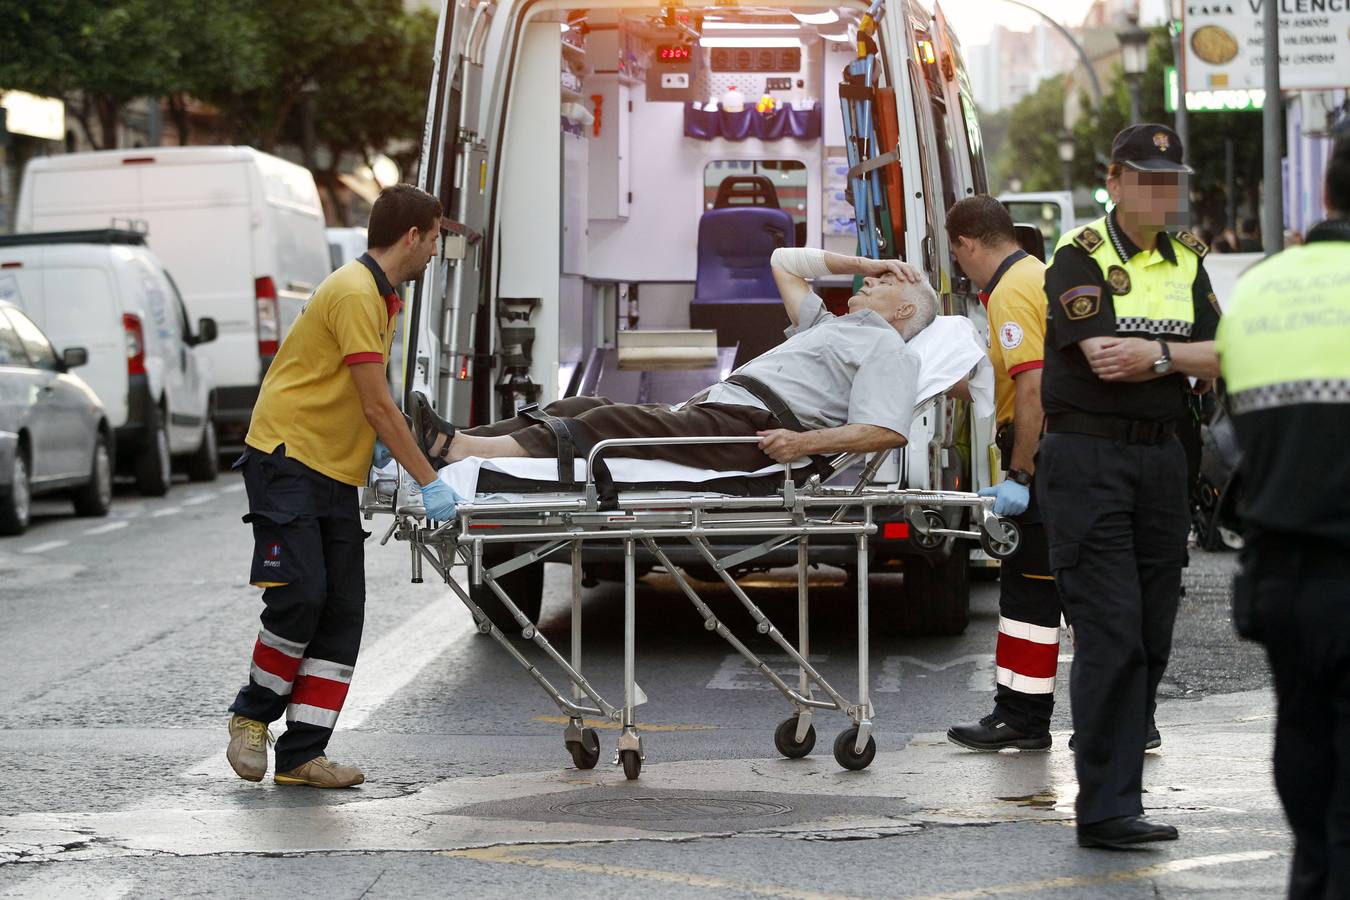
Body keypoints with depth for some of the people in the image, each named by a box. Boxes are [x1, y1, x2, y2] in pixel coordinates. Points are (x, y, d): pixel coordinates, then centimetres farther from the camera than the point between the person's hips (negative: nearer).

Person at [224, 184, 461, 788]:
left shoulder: (379, 295, 16)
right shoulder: (355, 293, -16)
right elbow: (377, 405, -18)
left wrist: (381, 446, 28)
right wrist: (429, 483, -17)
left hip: (336, 473, 10)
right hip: (287, 458, -10)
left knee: (342, 613, 1)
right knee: (300, 593, -18)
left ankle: (302, 755, 1)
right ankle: (253, 716, 5)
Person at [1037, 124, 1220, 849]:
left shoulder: (1186, 261, 13)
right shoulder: (1080, 257, -5)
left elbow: (1220, 360, 4)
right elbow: (1102, 356, -17)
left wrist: (1152, 354, -13)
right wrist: (1181, 355, -5)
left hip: (1160, 457, 6)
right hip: (1086, 456, -6)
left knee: (1151, 637, 6)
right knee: (1110, 636, -11)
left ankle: (1112, 782, 13)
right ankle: (1105, 809, -11)